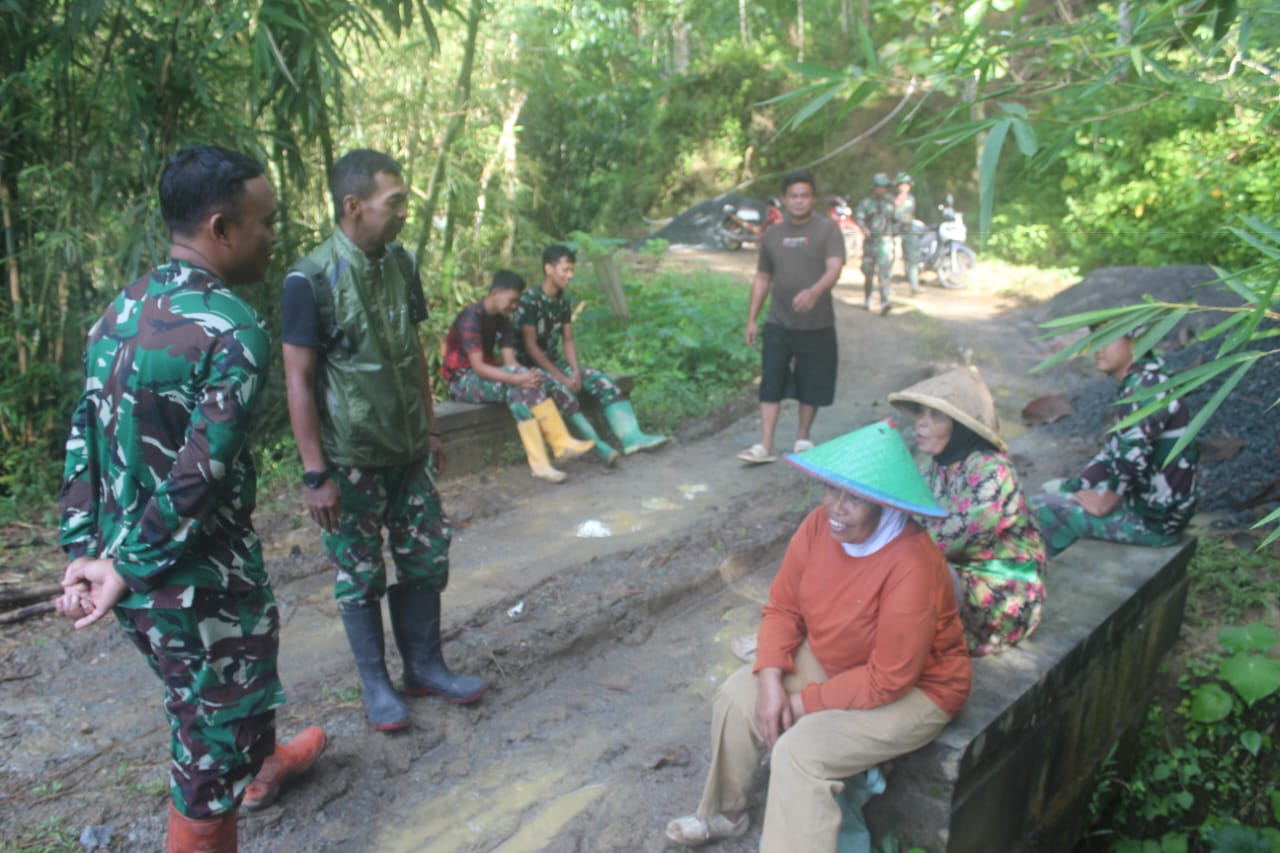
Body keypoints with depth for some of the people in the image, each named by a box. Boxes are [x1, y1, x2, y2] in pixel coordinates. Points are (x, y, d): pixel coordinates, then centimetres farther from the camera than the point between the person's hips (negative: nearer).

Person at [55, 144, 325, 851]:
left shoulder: (119, 311, 5)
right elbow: (200, 475, -25)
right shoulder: (234, 330, -21)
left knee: (244, 664, 33)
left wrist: (85, 551, 5)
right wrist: (130, 568, -14)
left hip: (139, 581, 9)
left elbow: (83, 440, 5)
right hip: (199, 581, -9)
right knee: (213, 750, 9)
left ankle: (264, 761, 59)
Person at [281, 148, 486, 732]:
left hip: (409, 451, 6)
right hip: (351, 461, -6)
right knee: (360, 576, 8)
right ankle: (376, 684, 26)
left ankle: (425, 665, 30)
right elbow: (298, 380, -15)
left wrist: (430, 428, 14)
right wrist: (315, 474, -16)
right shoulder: (312, 279, -16)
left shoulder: (401, 264, 3)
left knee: (426, 558, 12)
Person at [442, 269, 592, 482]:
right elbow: (478, 366, -28)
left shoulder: (502, 319, 7)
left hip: (486, 375, 7)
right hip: (462, 380, -7)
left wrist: (525, 377, -26)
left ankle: (562, 444, -27)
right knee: (517, 386, -32)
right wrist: (517, 379, -37)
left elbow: (510, 361, -5)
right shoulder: (471, 317, -18)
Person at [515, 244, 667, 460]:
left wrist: (576, 373, -9)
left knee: (600, 380, -12)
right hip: (530, 366, -7)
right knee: (559, 389, -35)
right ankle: (597, 446, -41)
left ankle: (631, 436, -24)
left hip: (554, 360, 7)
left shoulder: (564, 299, 7)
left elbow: (568, 340, 7)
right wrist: (562, 377, -21)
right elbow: (530, 346, -19)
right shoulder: (530, 300, -16)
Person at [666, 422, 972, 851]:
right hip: (830, 659, 7)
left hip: (912, 690, -7)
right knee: (738, 696, -1)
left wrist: (804, 702, -20)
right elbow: (783, 608, -4)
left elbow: (888, 680, -29)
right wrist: (771, 679, -18)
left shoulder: (911, 568, -35)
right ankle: (724, 814, 22)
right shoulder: (819, 525, -15)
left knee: (800, 751, -24)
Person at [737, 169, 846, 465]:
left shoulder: (828, 230, -4)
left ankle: (803, 438, 26)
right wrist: (751, 319, 10)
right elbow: (762, 278, 14)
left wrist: (815, 291, -39)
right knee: (771, 384, -5)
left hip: (817, 325, -2)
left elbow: (835, 268, -19)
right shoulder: (772, 235, 8)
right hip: (778, 324, 2)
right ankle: (765, 446, -4)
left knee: (812, 385, 8)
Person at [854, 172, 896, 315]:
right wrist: (864, 229, -31)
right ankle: (867, 300, 29)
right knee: (869, 272, 11)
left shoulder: (890, 202, 11)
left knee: (884, 272, -13)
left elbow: (895, 218, 25)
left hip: (885, 242, 0)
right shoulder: (865, 203, 2)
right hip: (870, 240, 0)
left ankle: (884, 303, -24)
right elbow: (858, 217, -13)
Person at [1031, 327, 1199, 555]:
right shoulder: (1139, 382, 11)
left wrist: (1103, 504, -16)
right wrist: (1074, 486, 10)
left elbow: (1132, 455, -29)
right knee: (1053, 490, 18)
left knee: (1042, 508, -8)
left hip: (1154, 519, -10)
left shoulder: (1146, 386, -23)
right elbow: (1112, 453, 17)